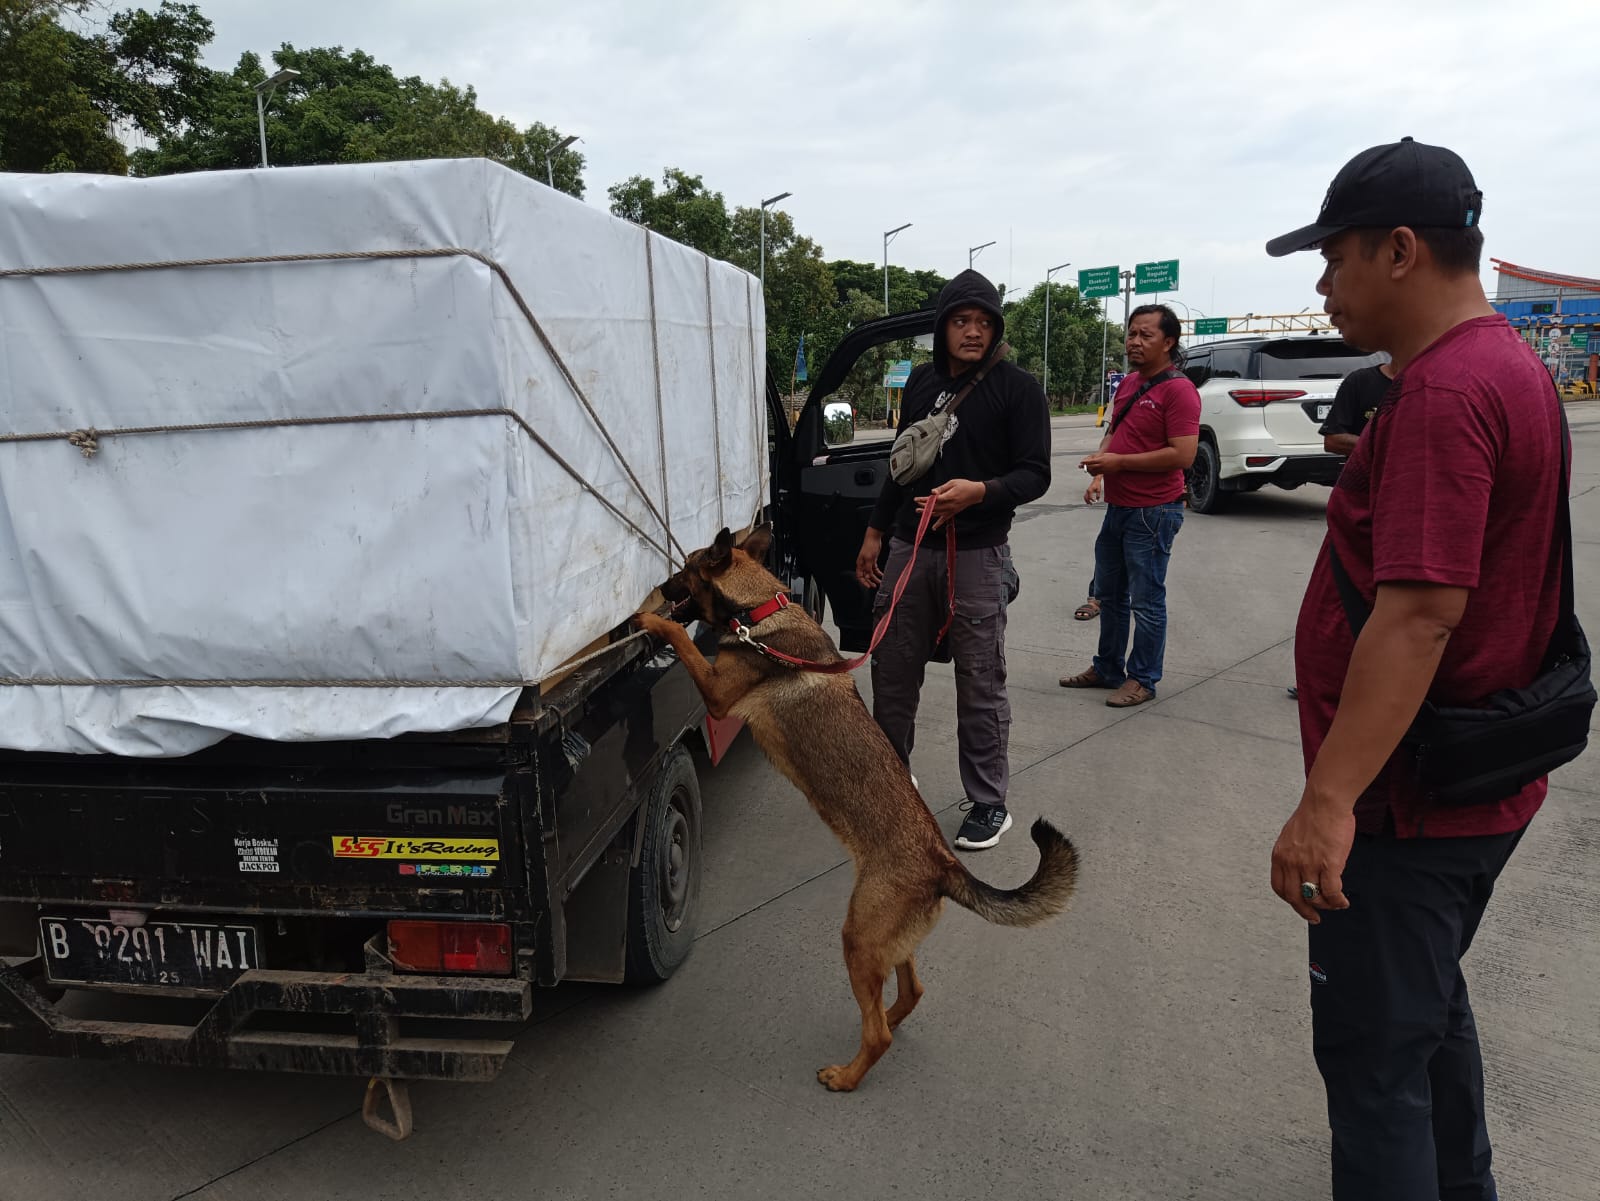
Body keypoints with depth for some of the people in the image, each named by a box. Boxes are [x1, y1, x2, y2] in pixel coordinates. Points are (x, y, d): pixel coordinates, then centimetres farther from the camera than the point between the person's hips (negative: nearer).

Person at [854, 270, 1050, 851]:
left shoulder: (1017, 388, -5)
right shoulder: (922, 380, 12)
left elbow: (1035, 475, -9)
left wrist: (981, 492, -28)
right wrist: (876, 531, 16)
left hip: (977, 554, -5)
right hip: (909, 547, 5)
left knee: (981, 684, 1)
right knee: (892, 670, 12)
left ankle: (989, 803, 15)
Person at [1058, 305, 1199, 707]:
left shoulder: (1178, 389, -15)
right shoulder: (1128, 383, 11)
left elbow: (1183, 455, -22)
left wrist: (1120, 462, -19)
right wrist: (1099, 472, 5)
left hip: (1153, 512, -9)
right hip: (1118, 507, 9)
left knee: (1146, 601, 1)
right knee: (1109, 593, 18)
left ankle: (1143, 680, 14)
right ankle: (1108, 669, 32)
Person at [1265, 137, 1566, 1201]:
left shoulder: (1442, 395, -23)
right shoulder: (1509, 365, 10)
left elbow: (1420, 613, -31)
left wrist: (1329, 801, -32)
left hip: (1408, 799, -11)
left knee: (1374, 1056, 3)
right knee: (1431, 1010, 27)